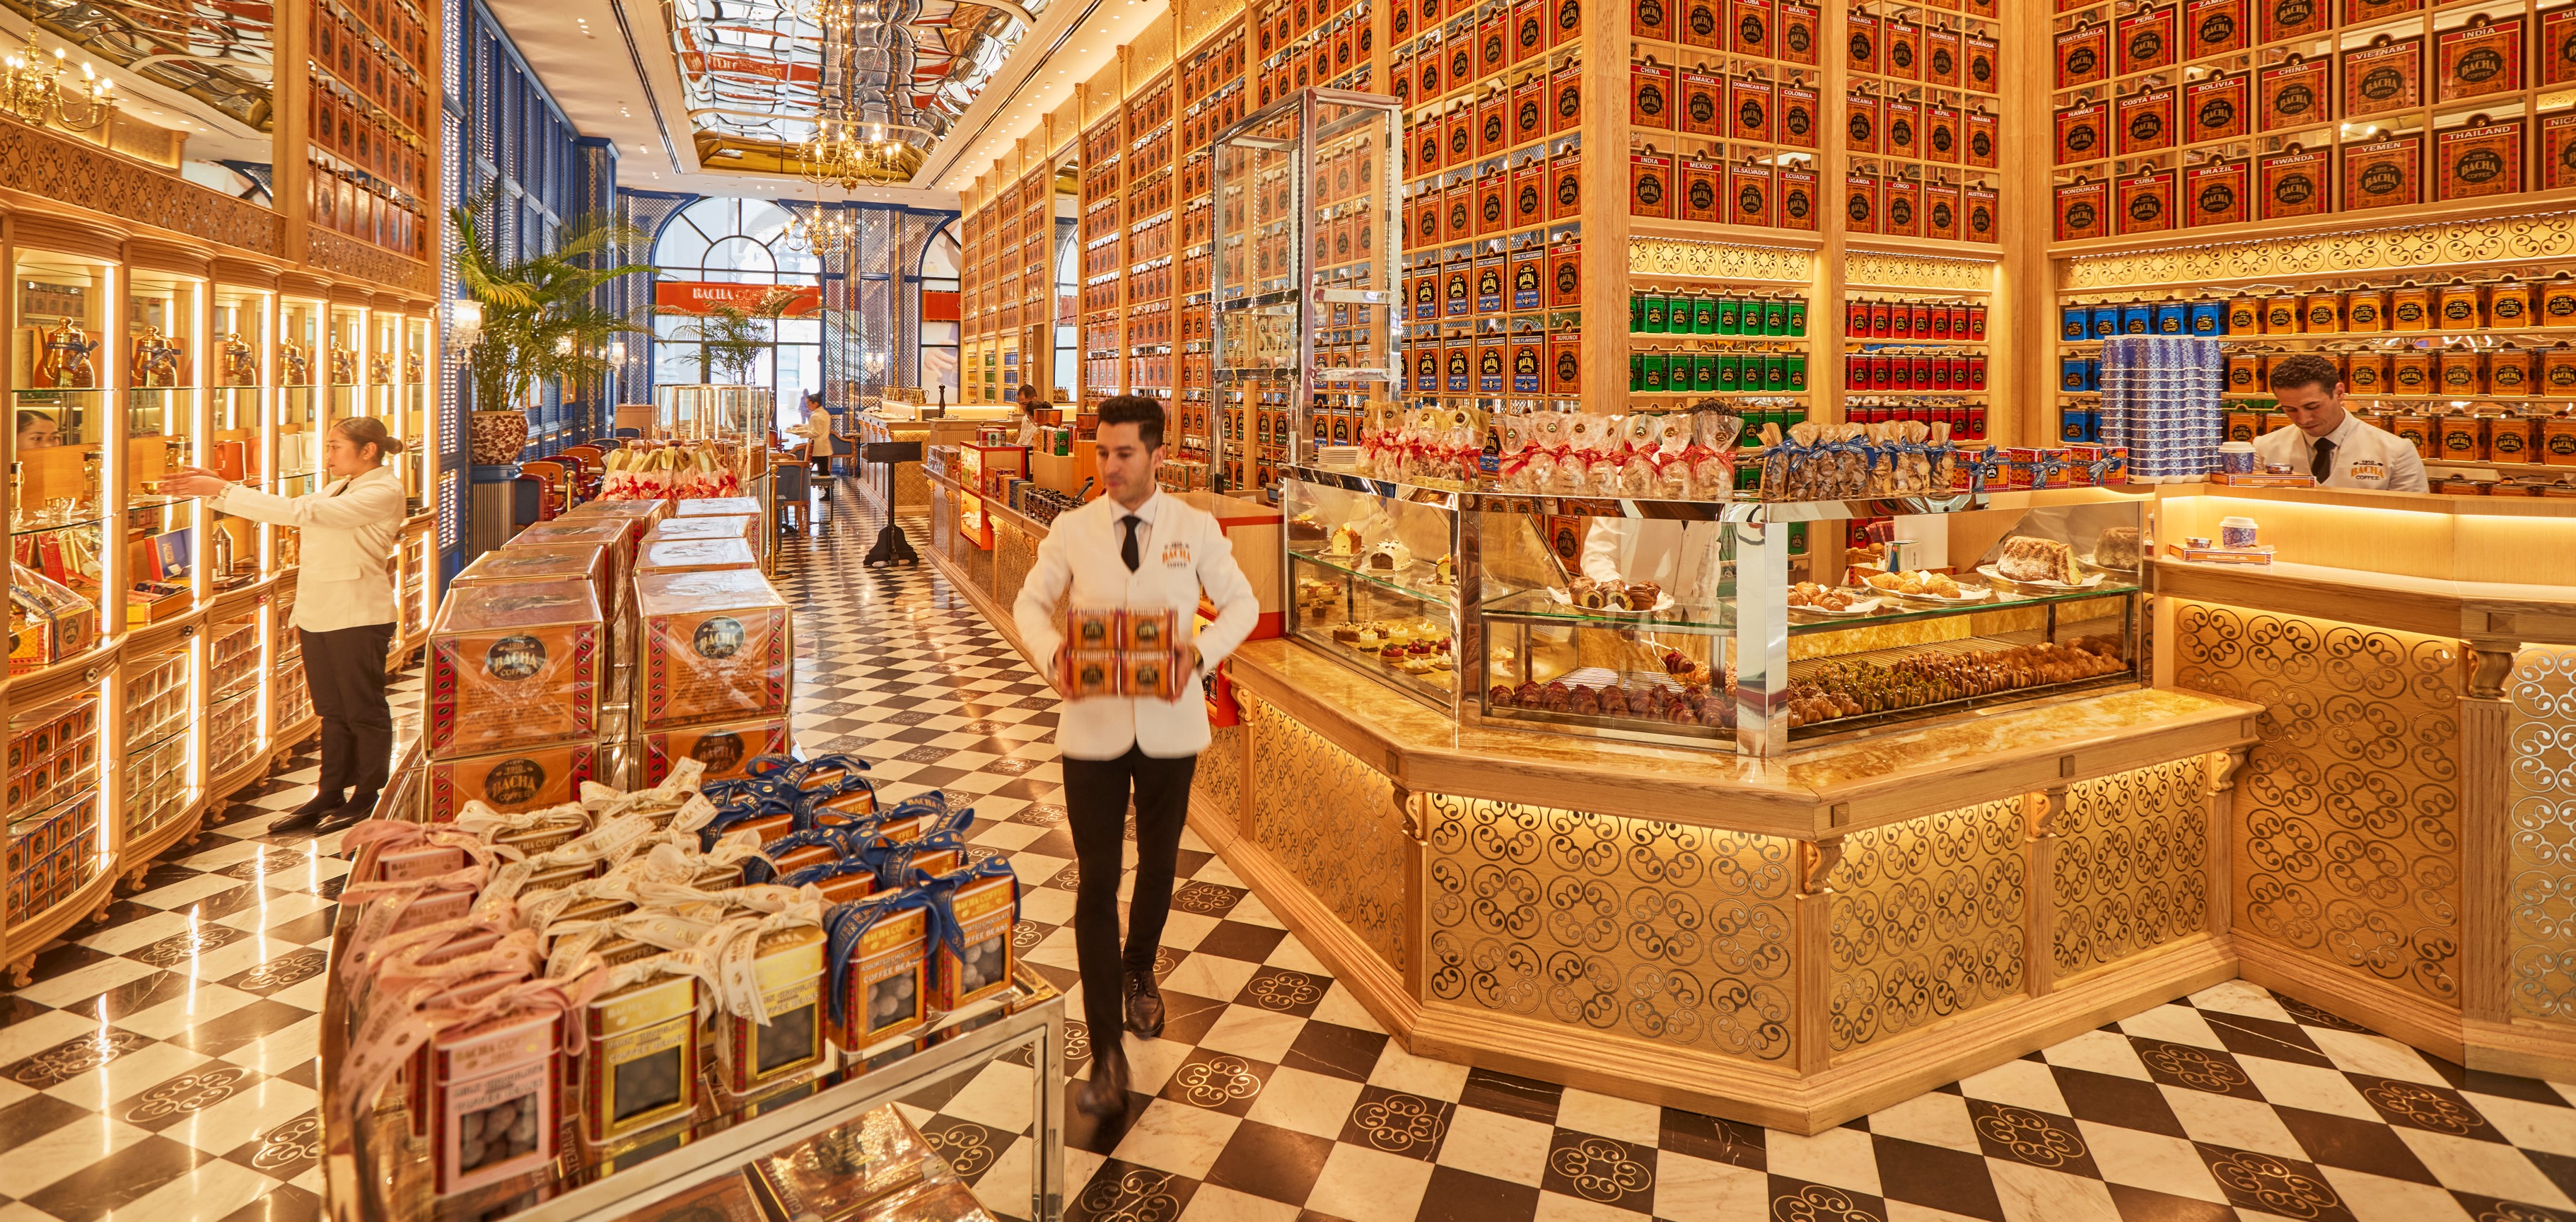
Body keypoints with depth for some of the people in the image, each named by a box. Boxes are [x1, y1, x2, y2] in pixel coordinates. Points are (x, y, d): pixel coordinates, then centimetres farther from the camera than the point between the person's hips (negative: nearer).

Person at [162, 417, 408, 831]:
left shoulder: (383, 492, -14)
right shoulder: (340, 488, 18)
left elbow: (302, 511, -22)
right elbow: (294, 510, 10)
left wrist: (222, 491, -20)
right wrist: (217, 489, 0)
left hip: (357, 616, -9)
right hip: (319, 612, 9)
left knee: (364, 710, 2)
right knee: (332, 710, 12)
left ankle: (367, 798, 12)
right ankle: (330, 795, 19)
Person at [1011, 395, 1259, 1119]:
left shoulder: (1196, 529, -4)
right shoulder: (1072, 530, -3)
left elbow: (1241, 604, 5)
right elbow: (1031, 603, 9)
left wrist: (1200, 653, -15)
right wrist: (1052, 651, -13)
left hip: (1170, 726, 1)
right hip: (1093, 728, -1)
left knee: (1158, 862, 18)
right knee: (1097, 882, -4)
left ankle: (1139, 975, 48)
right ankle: (1107, 1057, 3)